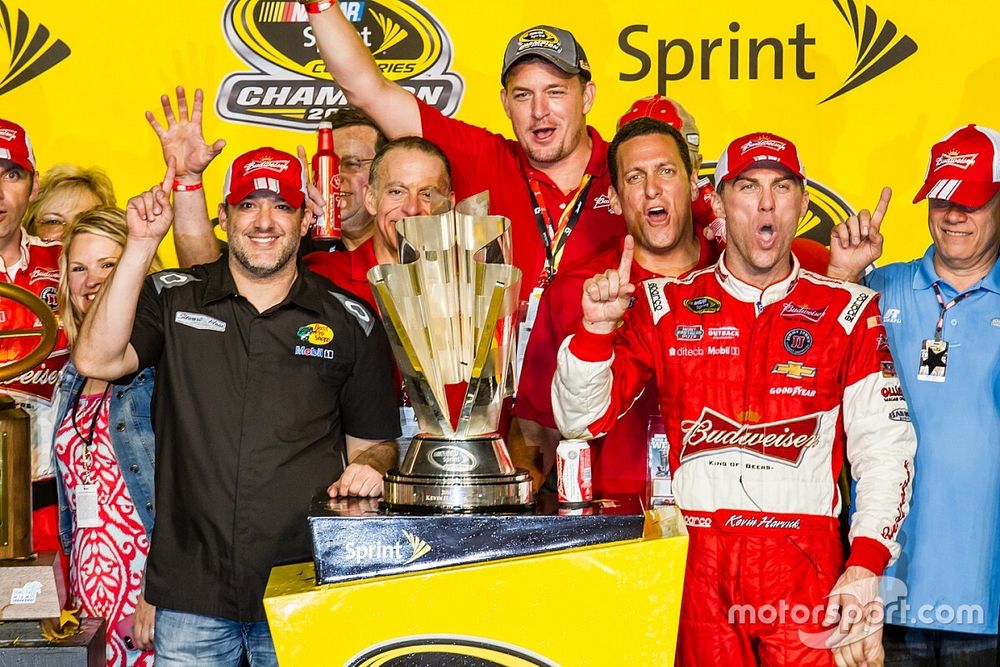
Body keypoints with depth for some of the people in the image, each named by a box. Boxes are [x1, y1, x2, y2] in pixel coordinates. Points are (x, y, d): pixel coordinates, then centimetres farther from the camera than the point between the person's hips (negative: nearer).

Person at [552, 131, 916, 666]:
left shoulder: (849, 312, 6)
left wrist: (865, 569, -10)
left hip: (806, 562, 0)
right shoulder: (665, 307, 8)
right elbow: (581, 421, 6)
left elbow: (883, 447, 0)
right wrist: (596, 327, -10)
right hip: (695, 558, 1)